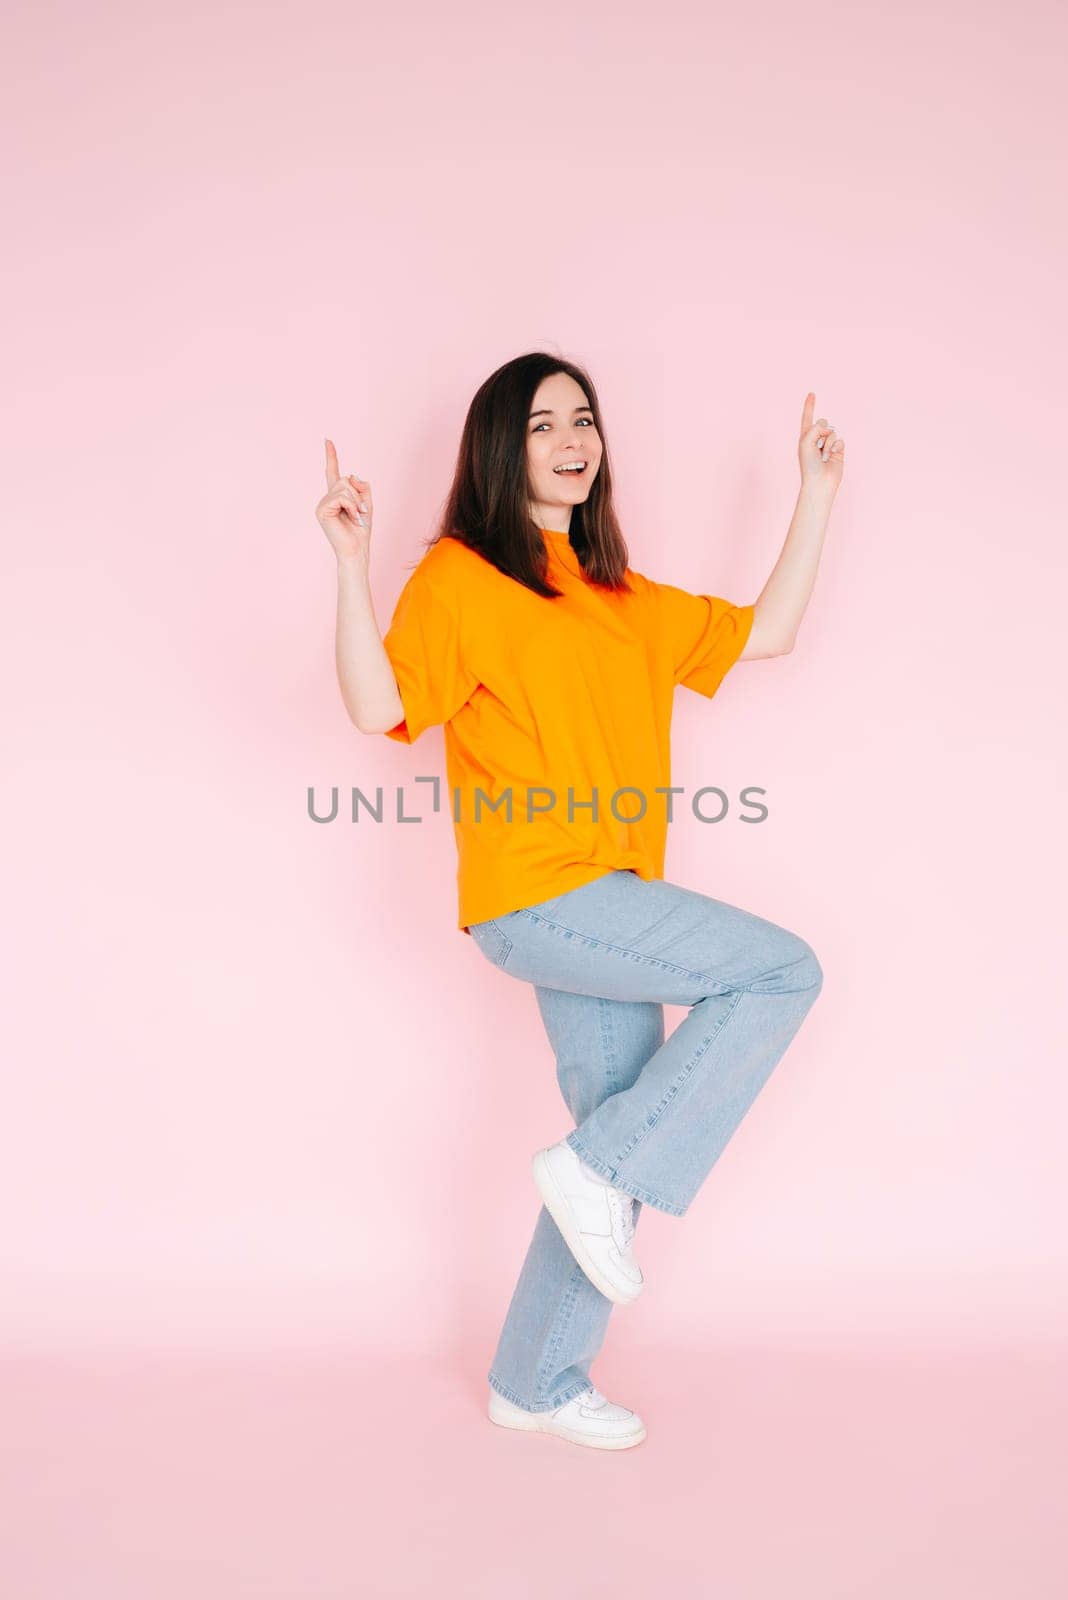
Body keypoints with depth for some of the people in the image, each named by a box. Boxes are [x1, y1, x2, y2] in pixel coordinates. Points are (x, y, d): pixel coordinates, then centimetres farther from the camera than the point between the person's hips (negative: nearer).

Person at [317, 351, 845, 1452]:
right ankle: (599, 1168, -5)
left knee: (622, 1140, 9)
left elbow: (764, 633, 20)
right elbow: (378, 706, -14)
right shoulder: (460, 577, -3)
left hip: (603, 903, 8)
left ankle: (538, 1383, 24)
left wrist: (817, 496, 22)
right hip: (536, 897, -7)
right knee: (780, 972, -13)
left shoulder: (622, 598, 19)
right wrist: (352, 565, -25)